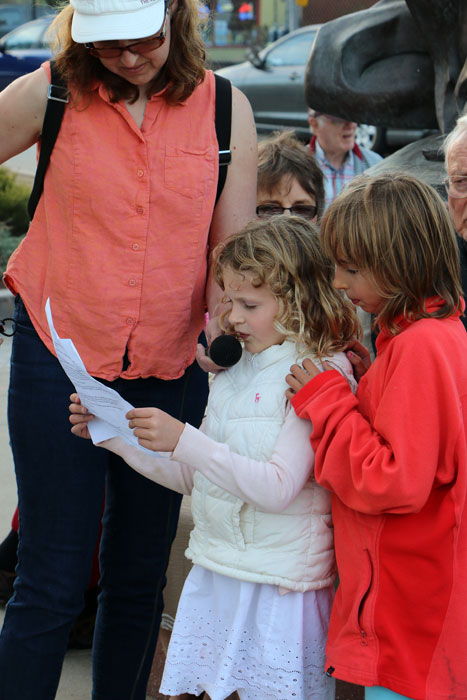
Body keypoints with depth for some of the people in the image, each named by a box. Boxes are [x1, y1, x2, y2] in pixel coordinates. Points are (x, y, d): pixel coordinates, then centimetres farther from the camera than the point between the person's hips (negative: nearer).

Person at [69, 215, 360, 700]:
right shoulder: (233, 368, 11)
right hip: (213, 576, 7)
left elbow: (278, 487, -21)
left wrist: (184, 439, -26)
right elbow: (192, 477, 17)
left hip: (278, 587, -7)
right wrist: (113, 433, 9)